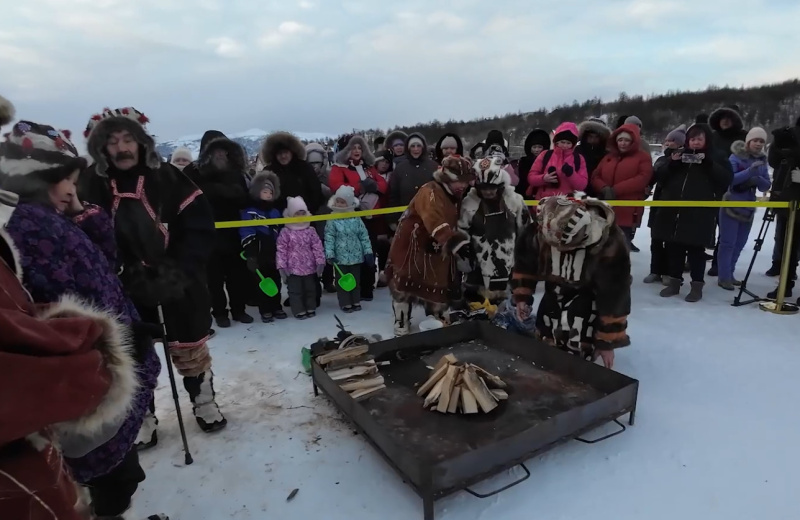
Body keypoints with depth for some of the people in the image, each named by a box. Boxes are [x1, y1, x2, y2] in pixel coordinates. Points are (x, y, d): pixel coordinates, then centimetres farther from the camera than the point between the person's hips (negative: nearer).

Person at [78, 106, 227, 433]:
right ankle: (142, 416, 32)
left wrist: (181, 268, -16)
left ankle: (204, 401, 33)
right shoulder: (91, 184, -3)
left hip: (177, 280, -1)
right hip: (125, 286, 1)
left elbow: (199, 224, -9)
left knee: (189, 346, 12)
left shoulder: (166, 177, -8)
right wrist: (113, 277, -17)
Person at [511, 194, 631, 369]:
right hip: (558, 285, 4)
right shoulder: (538, 229, -29)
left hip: (595, 292, -3)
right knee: (545, 340, 6)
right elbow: (525, 262, -7)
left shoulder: (611, 245, -37)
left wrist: (608, 341, -21)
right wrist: (522, 296, -4)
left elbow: (614, 296, -27)